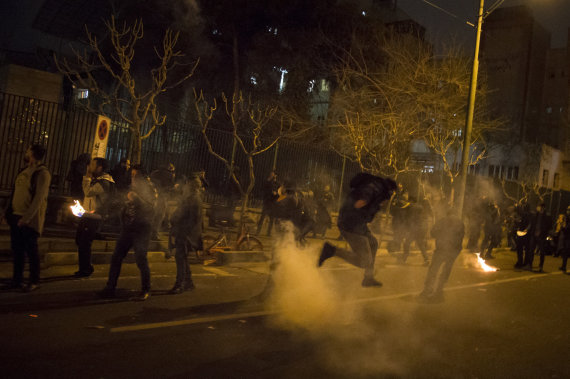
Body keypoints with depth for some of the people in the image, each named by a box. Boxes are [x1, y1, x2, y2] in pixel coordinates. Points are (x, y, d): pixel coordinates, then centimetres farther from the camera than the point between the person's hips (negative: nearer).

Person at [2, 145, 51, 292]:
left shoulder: (42, 173, -10)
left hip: (30, 219, -7)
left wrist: (26, 217, -21)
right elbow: (15, 193, 20)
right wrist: (8, 212, 13)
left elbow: (39, 198, -17)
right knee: (17, 249, 9)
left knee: (31, 249, -1)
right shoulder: (24, 171, 16)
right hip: (16, 216, 7)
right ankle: (17, 280, 18)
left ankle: (34, 281, 8)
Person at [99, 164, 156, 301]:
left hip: (141, 229, -6)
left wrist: (136, 198, -24)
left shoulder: (149, 189, -4)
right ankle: (110, 288, 12)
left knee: (140, 259, -8)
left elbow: (149, 207, -16)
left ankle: (145, 291, 6)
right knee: (116, 257, 3)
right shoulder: (131, 189, 16)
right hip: (127, 228, 7)